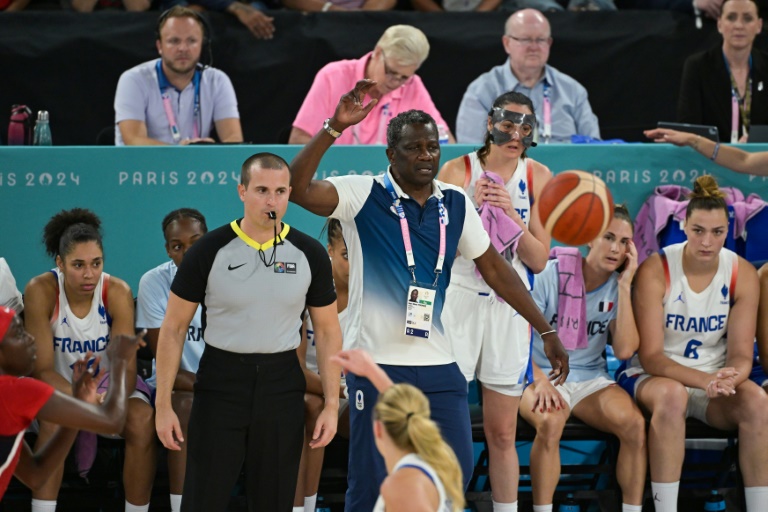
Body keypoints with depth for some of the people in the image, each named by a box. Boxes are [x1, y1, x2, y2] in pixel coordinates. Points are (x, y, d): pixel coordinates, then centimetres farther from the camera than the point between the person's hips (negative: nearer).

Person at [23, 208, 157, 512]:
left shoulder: (117, 292, -18)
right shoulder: (41, 291, -21)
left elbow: (126, 367, -19)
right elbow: (42, 369, -22)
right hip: (60, 385, -1)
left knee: (142, 420, -28)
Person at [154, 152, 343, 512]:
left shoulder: (310, 254, -1)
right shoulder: (209, 251, -7)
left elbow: (327, 330, 7)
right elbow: (174, 328, -2)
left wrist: (332, 404, 1)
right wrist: (163, 404, -6)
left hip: (281, 387, 2)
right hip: (220, 384, -2)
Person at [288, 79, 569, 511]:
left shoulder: (456, 203, 8)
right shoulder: (364, 195, -6)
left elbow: (494, 268, 15)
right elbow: (298, 189, -22)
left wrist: (546, 331, 14)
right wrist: (335, 128, -31)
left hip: (438, 365, 4)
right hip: (378, 362, -4)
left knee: (458, 469, 1)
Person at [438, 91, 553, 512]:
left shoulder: (537, 177, 4)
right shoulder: (458, 171, -2)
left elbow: (539, 260, 0)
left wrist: (511, 215, -14)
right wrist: (470, 207, -19)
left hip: (509, 305, 2)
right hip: (459, 299, -2)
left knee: (502, 434, 7)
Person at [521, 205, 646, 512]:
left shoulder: (619, 287, 4)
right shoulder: (550, 275, -7)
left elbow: (624, 350, -10)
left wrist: (625, 286, -12)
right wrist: (540, 380, -23)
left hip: (591, 378, 3)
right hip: (542, 374, -3)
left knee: (634, 423, -27)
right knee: (550, 422, -38)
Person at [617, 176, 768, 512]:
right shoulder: (655, 271, -14)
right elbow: (650, 356, -17)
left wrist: (731, 377, -32)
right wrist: (703, 380, -34)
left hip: (716, 381, 3)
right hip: (654, 377, -3)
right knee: (671, 394, -39)